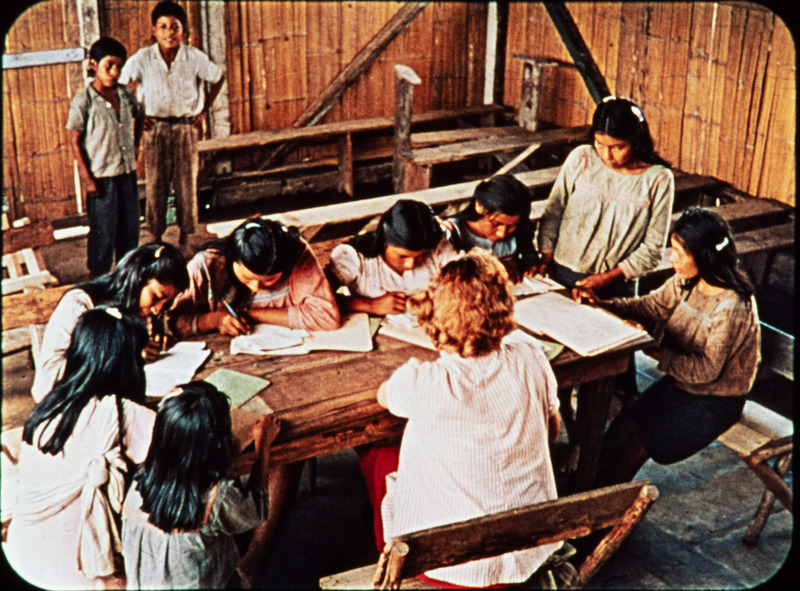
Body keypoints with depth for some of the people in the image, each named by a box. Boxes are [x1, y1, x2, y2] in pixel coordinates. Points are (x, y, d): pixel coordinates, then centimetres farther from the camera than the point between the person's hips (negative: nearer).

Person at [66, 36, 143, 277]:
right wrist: (86, 177, -13)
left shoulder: (126, 94, 3)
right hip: (101, 176, -5)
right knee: (103, 233, 3)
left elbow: (138, 117, 24)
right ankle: (99, 281, 17)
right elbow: (74, 140, -10)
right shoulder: (83, 100, -12)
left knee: (130, 228, 14)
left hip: (127, 172, 5)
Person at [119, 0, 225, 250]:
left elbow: (218, 77, 8)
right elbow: (121, 85, 1)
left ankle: (185, 235, 21)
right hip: (155, 128, 0)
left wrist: (205, 109, 5)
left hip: (186, 127, 0)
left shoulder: (195, 58, -8)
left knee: (186, 182, 6)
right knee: (155, 183, 4)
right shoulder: (142, 59, -9)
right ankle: (156, 237, 17)